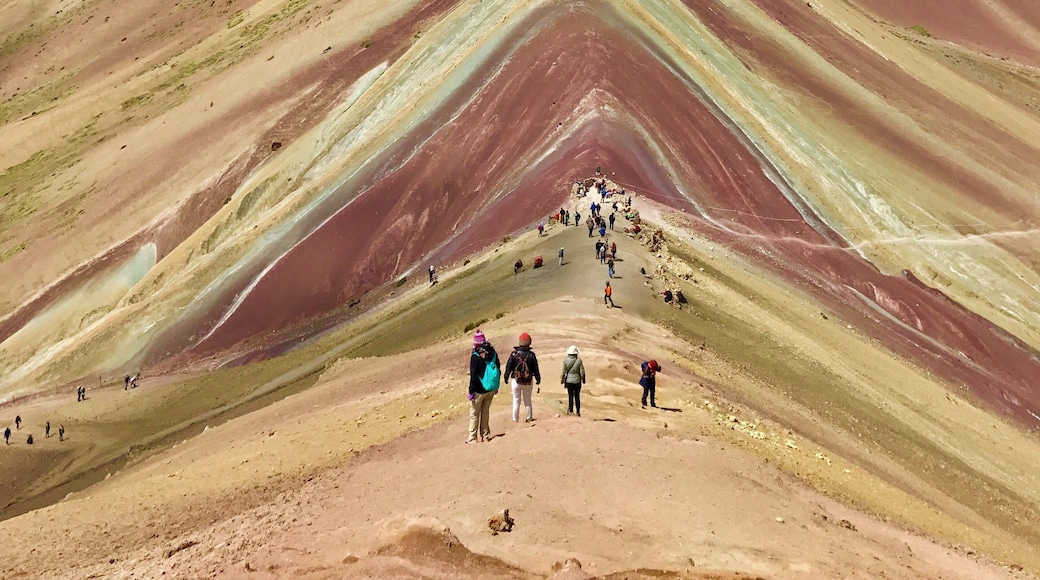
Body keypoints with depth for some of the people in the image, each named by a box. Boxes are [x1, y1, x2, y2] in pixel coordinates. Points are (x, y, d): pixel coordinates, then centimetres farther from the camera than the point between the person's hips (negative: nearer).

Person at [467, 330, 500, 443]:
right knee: (485, 412, 17)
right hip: (491, 389, 5)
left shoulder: (476, 356, -18)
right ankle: (485, 436, 20)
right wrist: (496, 386, 19)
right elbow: (498, 370, 8)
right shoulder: (493, 353, -1)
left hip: (479, 390, -5)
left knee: (474, 414, 6)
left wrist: (471, 391, -11)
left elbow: (474, 375, -17)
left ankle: (473, 438, 6)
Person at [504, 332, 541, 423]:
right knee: (528, 400, 14)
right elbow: (535, 369, 0)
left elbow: (508, 367, -3)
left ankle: (515, 419, 9)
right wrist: (538, 379, 12)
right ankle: (529, 418, 20)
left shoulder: (514, 354, -10)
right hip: (528, 381, 1)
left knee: (516, 400, 7)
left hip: (516, 380, -1)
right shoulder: (531, 355, -7)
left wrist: (506, 377, 11)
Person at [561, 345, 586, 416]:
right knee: (577, 396, 8)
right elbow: (582, 372, -8)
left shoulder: (565, 361, -10)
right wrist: (583, 380, 7)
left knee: (570, 396, 9)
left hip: (569, 381, 0)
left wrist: (562, 380, 9)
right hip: (577, 381, 0)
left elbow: (564, 372, -5)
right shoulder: (579, 361, -12)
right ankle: (578, 411, 9)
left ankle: (570, 409, 5)